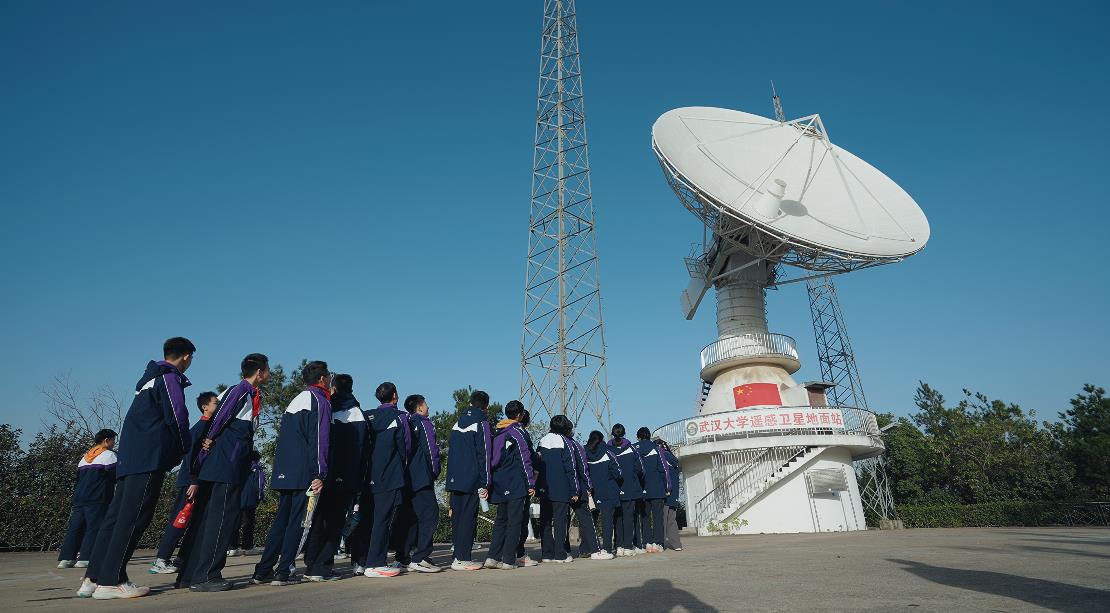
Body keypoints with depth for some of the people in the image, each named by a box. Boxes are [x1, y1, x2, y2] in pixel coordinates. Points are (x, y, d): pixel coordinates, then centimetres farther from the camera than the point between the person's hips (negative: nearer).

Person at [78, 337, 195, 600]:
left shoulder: (150, 377, 24)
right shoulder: (170, 378, -5)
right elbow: (177, 417, -11)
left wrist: (177, 449, 20)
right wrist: (186, 449, 5)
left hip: (129, 457, 9)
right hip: (150, 457, -9)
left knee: (117, 514, 9)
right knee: (134, 516, -8)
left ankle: (92, 578, 12)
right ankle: (111, 581, -7)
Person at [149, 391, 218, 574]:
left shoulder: (210, 426, 16)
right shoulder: (200, 427, -12)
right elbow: (190, 453, -19)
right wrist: (193, 482, -21)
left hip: (197, 481, 9)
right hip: (190, 481, -9)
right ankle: (160, 561, -2)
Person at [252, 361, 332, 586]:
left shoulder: (295, 401, 21)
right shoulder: (320, 401, -7)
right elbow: (319, 440, -16)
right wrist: (320, 475, -18)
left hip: (284, 473, 8)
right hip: (304, 474, -8)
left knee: (281, 519, 13)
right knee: (297, 521, -2)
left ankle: (262, 571, 15)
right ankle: (283, 572, 1)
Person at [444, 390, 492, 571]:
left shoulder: (457, 423, 15)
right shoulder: (482, 423, -6)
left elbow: (450, 449, 16)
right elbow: (483, 454, -11)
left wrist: (452, 480, 19)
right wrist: (485, 483, -10)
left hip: (454, 480, 7)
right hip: (471, 481, -7)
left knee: (457, 517, 12)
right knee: (468, 518, -3)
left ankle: (460, 554, 19)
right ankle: (461, 558, -3)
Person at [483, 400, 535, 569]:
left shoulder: (498, 433, 11)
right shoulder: (519, 432, -8)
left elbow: (493, 459, 14)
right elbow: (526, 459, -11)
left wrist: (493, 482, 19)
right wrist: (531, 483, -8)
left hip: (499, 484, 7)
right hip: (517, 485, -6)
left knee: (500, 520, 13)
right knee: (514, 521, -1)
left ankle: (493, 557, 9)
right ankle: (508, 560, 0)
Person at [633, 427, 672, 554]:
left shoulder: (633, 449, 2)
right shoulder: (655, 448, -1)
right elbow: (664, 468, -1)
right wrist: (667, 487, 5)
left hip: (641, 490, 1)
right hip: (657, 489, -1)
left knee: (644, 517, 9)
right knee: (657, 516, 3)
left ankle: (648, 543, 7)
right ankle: (657, 543, -2)